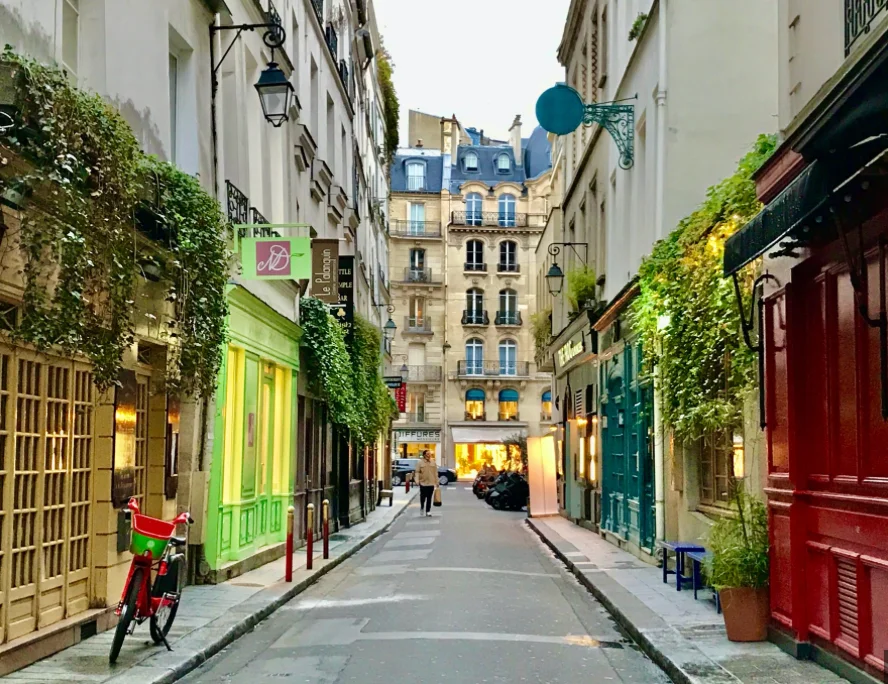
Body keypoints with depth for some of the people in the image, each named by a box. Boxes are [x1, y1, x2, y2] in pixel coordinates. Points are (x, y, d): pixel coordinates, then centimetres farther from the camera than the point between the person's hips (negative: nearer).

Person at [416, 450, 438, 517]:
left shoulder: (433, 462, 6)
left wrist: (437, 482, 8)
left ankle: (428, 511, 11)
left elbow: (435, 473, 9)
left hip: (431, 483, 2)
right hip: (423, 483, -2)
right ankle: (422, 508, 26)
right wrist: (417, 480, -15)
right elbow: (417, 472, -3)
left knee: (429, 498, 4)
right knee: (422, 497, 1)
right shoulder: (421, 463, -2)